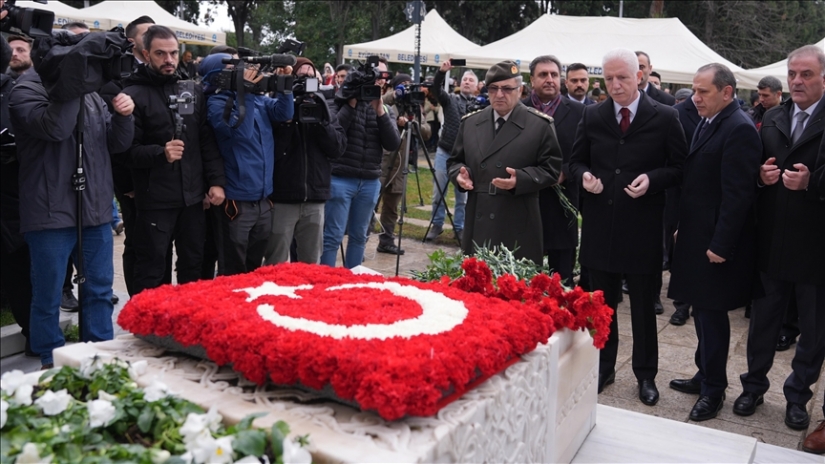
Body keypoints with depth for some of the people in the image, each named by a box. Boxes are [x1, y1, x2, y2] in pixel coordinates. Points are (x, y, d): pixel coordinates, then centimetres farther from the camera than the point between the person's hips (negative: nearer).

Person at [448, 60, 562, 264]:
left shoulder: (540, 124, 0)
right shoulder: (470, 122, 12)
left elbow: (551, 168, -1)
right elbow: (455, 160, 19)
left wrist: (520, 179, -17)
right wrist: (460, 173, -4)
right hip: (477, 223, 4)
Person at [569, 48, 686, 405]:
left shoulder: (665, 117, -4)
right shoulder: (592, 116, 4)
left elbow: (679, 167, -2)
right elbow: (576, 161, 10)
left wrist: (652, 179, -19)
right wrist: (585, 175, -11)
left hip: (642, 227, -2)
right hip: (600, 224, 3)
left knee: (643, 304, 10)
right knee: (602, 301, 13)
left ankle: (645, 374, 26)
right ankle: (603, 367, 29)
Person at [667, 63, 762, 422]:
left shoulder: (739, 129, -17)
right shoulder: (709, 123, 12)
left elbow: (737, 194, -20)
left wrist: (721, 245, -20)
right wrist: (682, 228, 15)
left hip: (716, 242, -9)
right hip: (697, 237, 9)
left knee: (712, 312, 1)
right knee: (703, 309, 17)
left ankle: (713, 389, 15)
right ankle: (706, 375, 31)